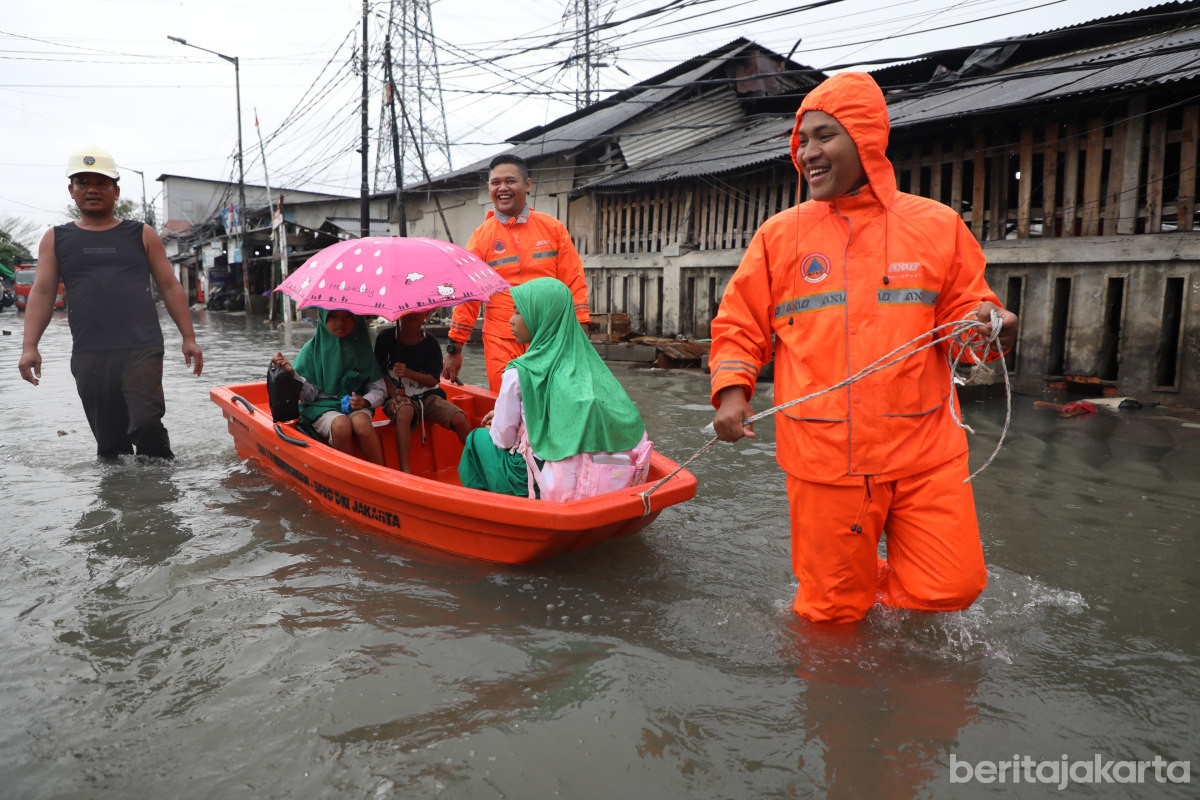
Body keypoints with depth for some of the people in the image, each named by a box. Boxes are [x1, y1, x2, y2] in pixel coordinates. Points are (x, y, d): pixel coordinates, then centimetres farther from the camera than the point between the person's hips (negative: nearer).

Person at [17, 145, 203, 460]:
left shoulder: (142, 235, 11)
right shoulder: (56, 239, 14)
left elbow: (170, 287, 9)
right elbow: (42, 292, 8)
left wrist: (189, 338, 1)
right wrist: (30, 346, -4)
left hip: (141, 349, -2)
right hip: (89, 357, 2)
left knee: (146, 424, -18)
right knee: (109, 442, 6)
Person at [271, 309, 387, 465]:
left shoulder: (361, 348, 4)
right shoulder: (312, 348, 0)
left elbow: (379, 389, 8)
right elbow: (309, 394, -4)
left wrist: (365, 401, -12)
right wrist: (292, 374, -21)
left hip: (355, 406, 1)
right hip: (321, 407, -1)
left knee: (360, 422, -32)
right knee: (341, 424, -33)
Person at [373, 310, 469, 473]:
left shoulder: (430, 342, 0)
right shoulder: (386, 337, -2)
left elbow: (432, 380, -3)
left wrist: (409, 373, -20)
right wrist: (393, 395, -14)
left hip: (427, 395, 2)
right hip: (398, 396, -2)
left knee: (459, 418, -20)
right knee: (404, 411, -38)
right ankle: (404, 469, -38)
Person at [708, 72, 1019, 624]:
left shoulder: (936, 225, 4)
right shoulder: (780, 234, 5)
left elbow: (963, 310, 10)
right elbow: (740, 326, 9)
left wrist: (984, 322, -14)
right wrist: (732, 391, -7)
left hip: (925, 451, 1)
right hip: (823, 453, 0)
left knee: (948, 589, 2)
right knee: (831, 611, 7)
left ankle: (876, 583, 33)